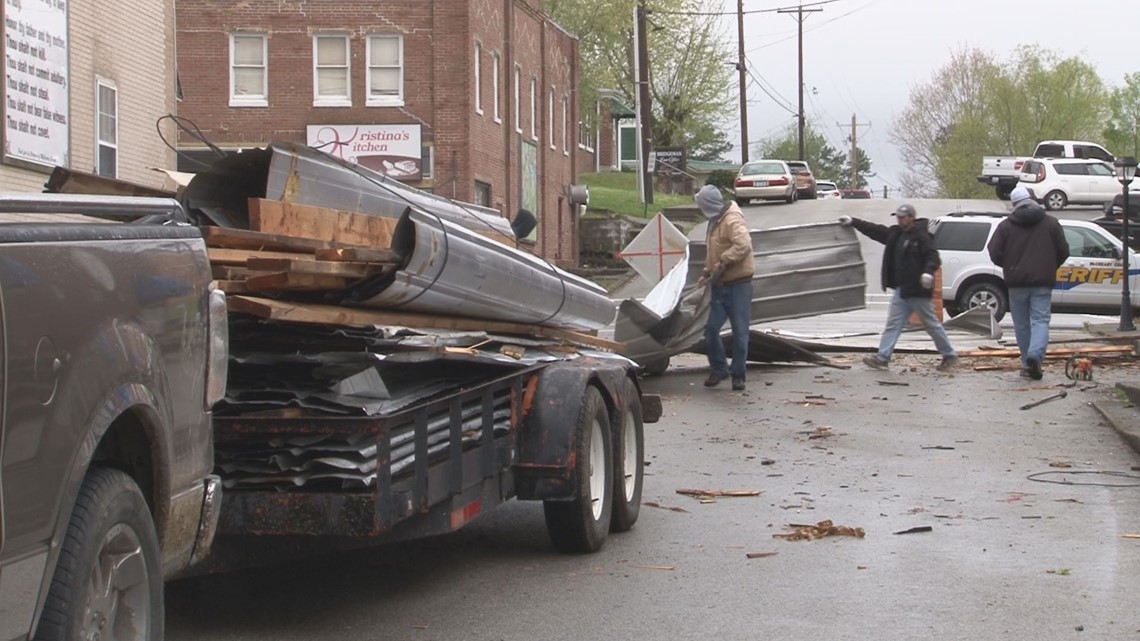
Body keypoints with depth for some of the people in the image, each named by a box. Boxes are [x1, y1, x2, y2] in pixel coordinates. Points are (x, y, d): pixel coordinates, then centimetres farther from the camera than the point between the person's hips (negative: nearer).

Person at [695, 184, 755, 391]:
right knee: (711, 328, 4)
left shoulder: (732, 220, -15)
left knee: (739, 332, -1)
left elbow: (743, 245, -30)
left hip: (738, 284, -9)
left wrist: (723, 262, -24)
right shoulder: (715, 222, 15)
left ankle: (738, 374, 7)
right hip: (720, 285, 9)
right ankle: (718, 369, 18)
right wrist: (707, 272, 14)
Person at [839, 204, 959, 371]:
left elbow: (933, 257, -20)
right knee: (893, 324, 5)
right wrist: (853, 222, 10)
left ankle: (950, 356, 13)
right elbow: (875, 230, 14)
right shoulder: (895, 233, 11)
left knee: (931, 324, 1)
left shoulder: (922, 236, -13)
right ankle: (882, 358, 5)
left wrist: (928, 272, -38)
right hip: (901, 290, 8)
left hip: (918, 291, -8)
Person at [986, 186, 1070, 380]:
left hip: (1017, 283, 0)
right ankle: (1035, 354, -26)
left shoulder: (1005, 226, 0)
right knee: (1040, 320, -2)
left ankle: (1027, 364, 13)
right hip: (1042, 283, 0)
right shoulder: (1051, 223, 3)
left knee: (1022, 324, 10)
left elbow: (995, 254, -2)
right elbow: (1063, 251, 4)